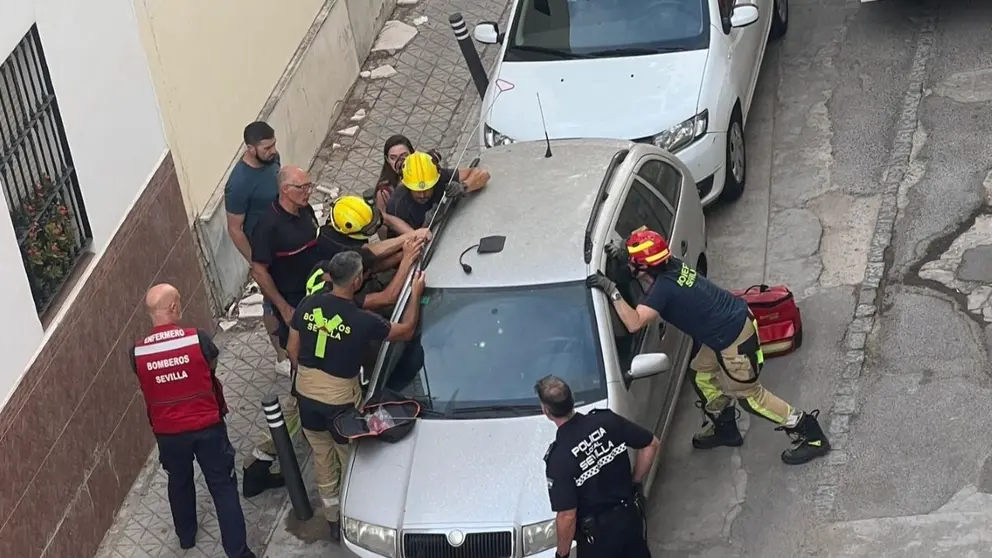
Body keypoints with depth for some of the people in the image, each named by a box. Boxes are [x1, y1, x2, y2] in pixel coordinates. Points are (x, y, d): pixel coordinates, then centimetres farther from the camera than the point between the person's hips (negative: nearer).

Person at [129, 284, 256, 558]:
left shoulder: (137, 352, -13)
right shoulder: (198, 339, -19)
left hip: (167, 432, 3)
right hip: (207, 426, -3)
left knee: (179, 483, 27)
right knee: (223, 487, 9)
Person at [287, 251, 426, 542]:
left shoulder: (308, 305, -8)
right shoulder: (362, 320, -22)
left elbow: (293, 350, 2)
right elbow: (406, 331, -6)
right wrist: (416, 294, 4)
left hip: (306, 394, 5)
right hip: (339, 400, -5)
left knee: (322, 461, 21)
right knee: (352, 463, 17)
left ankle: (333, 520, 37)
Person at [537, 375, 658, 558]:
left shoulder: (559, 457, -26)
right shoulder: (607, 420, -12)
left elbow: (567, 516, -24)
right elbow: (652, 444, -1)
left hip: (599, 532, -5)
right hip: (631, 515, 6)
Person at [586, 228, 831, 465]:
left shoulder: (664, 288, -27)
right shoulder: (672, 266, -2)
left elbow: (634, 323, -35)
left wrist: (612, 291, -32)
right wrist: (623, 259, 2)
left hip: (735, 338, -9)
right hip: (731, 322, 9)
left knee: (748, 393, 5)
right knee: (703, 376, 24)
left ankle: (811, 437, 13)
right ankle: (724, 429, 44)